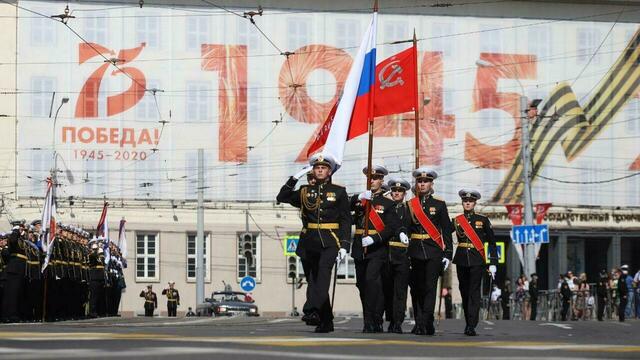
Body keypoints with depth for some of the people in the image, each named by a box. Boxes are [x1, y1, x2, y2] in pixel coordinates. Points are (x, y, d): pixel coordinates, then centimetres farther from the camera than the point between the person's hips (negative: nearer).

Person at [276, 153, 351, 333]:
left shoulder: (339, 192, 5)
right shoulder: (305, 191, 14)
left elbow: (346, 220, 2)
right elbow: (282, 197, 4)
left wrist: (344, 246, -8)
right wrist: (295, 178, -3)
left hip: (330, 242, -4)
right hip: (309, 242, 4)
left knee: (323, 270, -28)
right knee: (313, 280, 5)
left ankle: (315, 311, -42)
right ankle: (326, 322, 14)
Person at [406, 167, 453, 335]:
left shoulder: (439, 204, 4)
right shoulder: (410, 204, 10)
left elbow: (447, 231, 3)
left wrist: (448, 254, -3)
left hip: (434, 252, -3)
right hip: (416, 251, 3)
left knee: (430, 287, -12)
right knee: (417, 288, 4)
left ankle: (424, 324, -17)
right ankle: (420, 324, 9)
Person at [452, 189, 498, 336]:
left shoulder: (483, 220, 3)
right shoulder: (456, 220, 8)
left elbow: (492, 242, 4)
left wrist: (493, 263, -1)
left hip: (477, 260, -3)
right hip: (462, 260, 3)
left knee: (474, 292, -11)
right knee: (464, 291, 8)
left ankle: (471, 327, -16)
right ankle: (468, 323, 21)